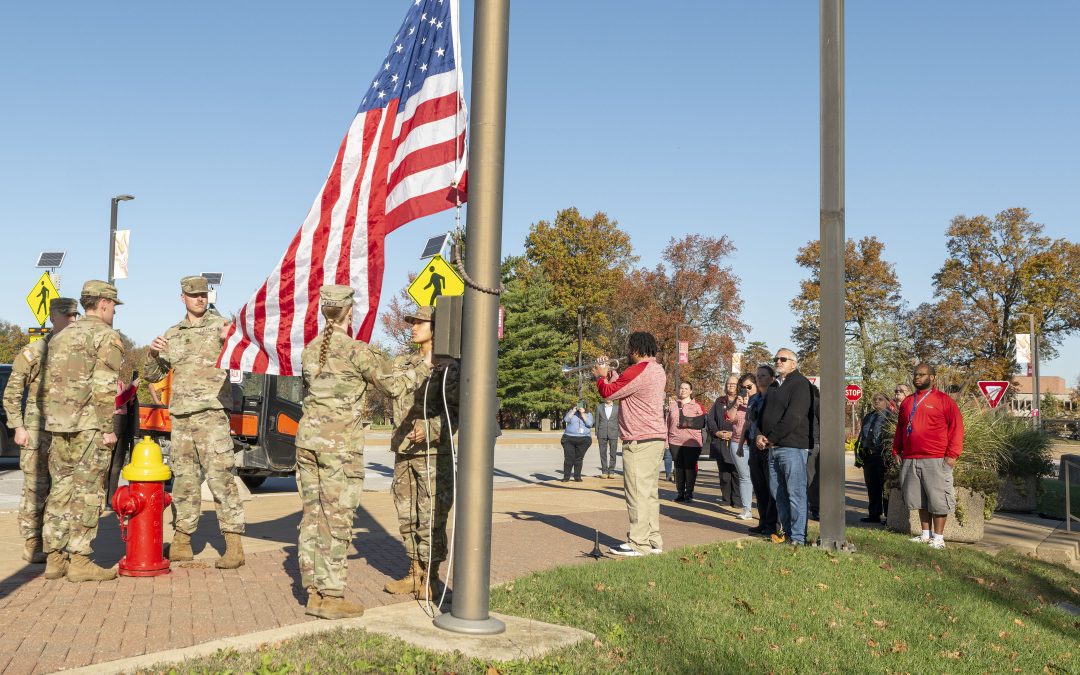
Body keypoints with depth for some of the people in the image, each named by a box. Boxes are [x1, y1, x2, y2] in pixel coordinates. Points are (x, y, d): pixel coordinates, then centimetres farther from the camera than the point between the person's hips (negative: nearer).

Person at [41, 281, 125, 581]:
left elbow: (48, 385, 18)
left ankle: (54, 559, 13)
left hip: (59, 425, 8)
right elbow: (104, 387, -15)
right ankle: (79, 561, -3)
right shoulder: (106, 337, -6)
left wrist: (51, 421, 22)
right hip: (90, 425, -7)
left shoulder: (61, 336, 19)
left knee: (60, 490, 10)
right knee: (87, 492, -4)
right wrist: (108, 428, -13)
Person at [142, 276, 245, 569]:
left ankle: (234, 545, -9)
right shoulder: (172, 335, 17)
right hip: (179, 415, 5)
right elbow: (151, 375, 18)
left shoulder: (220, 325, 0)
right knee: (184, 479, 11)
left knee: (220, 477, -10)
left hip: (211, 413, -5)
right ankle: (181, 542, 20)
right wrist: (152, 353, -3)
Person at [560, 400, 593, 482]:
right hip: (569, 438, 0)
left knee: (579, 458, 1)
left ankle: (577, 476, 8)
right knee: (569, 458, -5)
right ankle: (566, 476, -1)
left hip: (583, 439, 0)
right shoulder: (571, 412, 8)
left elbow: (589, 423, -10)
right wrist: (573, 411, -11)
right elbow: (566, 419, -8)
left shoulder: (588, 414, 7)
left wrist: (583, 413, -14)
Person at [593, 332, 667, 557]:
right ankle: (653, 541, 19)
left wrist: (601, 377, 7)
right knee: (650, 492, 14)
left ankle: (638, 544, -2)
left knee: (637, 492, -6)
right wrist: (611, 373, 20)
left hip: (639, 442, -10)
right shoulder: (658, 370, 15)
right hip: (657, 438, 10)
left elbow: (608, 392, -11)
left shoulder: (638, 371, -16)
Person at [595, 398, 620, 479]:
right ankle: (604, 472, 9)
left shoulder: (617, 407, 2)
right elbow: (597, 421, 7)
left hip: (613, 433, -1)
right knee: (603, 453, 2)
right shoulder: (599, 407, 4)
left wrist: (619, 435, -3)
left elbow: (619, 421, 3)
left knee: (613, 453, -1)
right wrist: (597, 435, 3)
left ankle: (611, 472, 7)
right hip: (602, 433, 1)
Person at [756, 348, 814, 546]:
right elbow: (764, 414, 22)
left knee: (795, 494, -6)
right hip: (773, 448, 9)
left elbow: (793, 418, -17)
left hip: (793, 447, -9)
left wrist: (771, 438, -12)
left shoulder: (800, 384, -7)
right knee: (778, 493, 10)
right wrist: (760, 435, 3)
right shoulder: (775, 387, 21)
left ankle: (798, 538, -3)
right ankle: (787, 531, 19)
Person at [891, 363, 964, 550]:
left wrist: (952, 453, -11)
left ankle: (938, 537, 5)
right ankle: (925, 534, 21)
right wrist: (897, 450, 15)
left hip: (936, 460, -6)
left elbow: (956, 427, -5)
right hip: (910, 460, 6)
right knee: (919, 499, 11)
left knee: (937, 499, -2)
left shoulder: (944, 400, -2)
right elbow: (900, 428, 22)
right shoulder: (907, 402, 16)